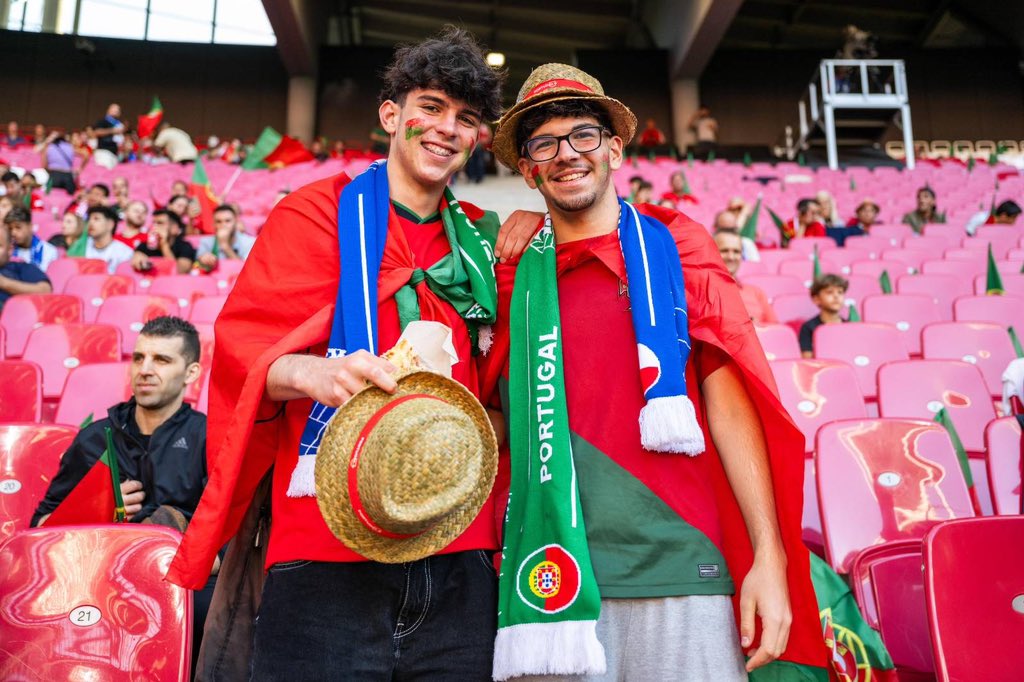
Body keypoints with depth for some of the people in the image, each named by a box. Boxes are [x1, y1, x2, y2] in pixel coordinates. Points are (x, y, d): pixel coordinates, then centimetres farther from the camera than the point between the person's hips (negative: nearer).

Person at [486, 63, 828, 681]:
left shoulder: (673, 247, 6)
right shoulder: (517, 275, 9)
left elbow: (729, 401, 0)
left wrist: (771, 555, -5)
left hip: (677, 568, -1)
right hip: (552, 575, 1)